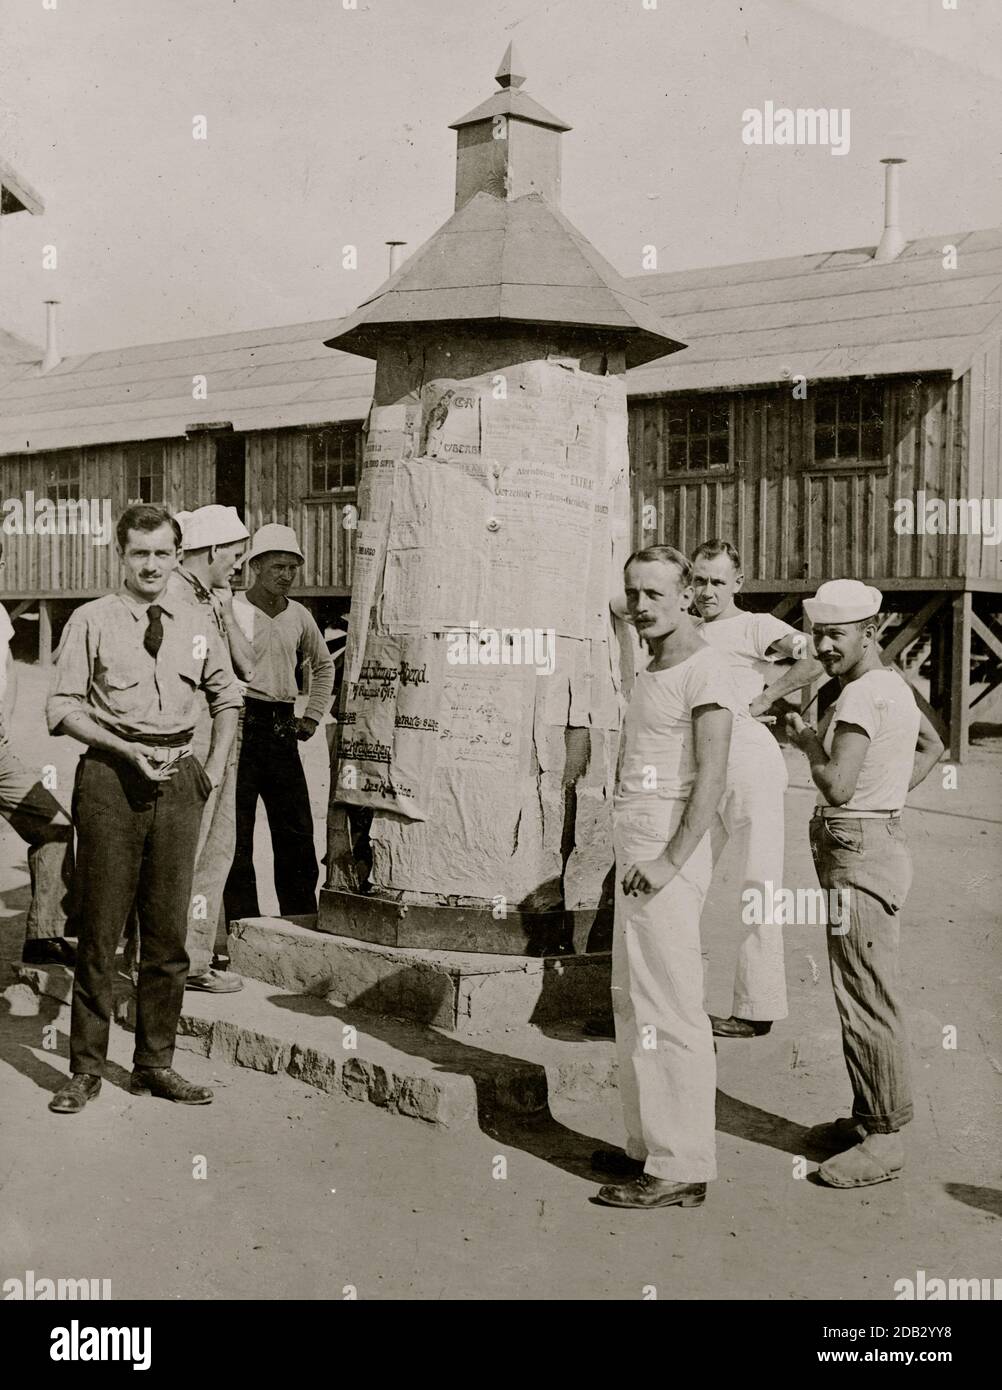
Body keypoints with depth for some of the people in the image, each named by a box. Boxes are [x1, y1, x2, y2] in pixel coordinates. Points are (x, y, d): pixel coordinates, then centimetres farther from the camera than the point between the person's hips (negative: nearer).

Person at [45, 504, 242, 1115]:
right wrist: (129, 750, -14)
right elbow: (62, 708, -4)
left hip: (179, 782, 4)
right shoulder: (93, 621, -2)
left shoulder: (197, 625, 8)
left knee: (169, 931, 9)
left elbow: (227, 695, 23)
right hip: (111, 779, -3)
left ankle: (155, 1063, 21)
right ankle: (87, 1068, 14)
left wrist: (216, 766, 11)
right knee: (100, 930, 2)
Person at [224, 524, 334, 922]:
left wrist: (313, 715, 19)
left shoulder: (299, 616, 11)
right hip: (241, 725, -5)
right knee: (237, 833, -1)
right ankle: (242, 921, 6)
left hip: (283, 728, 5)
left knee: (297, 830, 7)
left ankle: (302, 922, 16)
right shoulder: (231, 611, -6)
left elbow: (323, 665, 28)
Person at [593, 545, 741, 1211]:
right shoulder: (653, 670, 19)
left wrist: (670, 860, -22)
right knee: (634, 1005, 15)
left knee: (669, 1012, -8)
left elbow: (712, 776, -18)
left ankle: (681, 1169, -2)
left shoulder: (705, 670, -10)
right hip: (637, 853, 10)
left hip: (668, 856, -10)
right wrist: (634, 856, 14)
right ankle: (650, 1146, 25)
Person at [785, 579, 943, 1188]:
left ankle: (884, 1140, 4)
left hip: (861, 856, -11)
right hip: (875, 842, 11)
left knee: (867, 999, -4)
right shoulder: (892, 683, 14)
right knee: (862, 996, 17)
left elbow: (837, 785, -26)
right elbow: (932, 747, 30)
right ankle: (869, 1119, 28)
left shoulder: (862, 696, -18)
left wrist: (807, 740, -7)